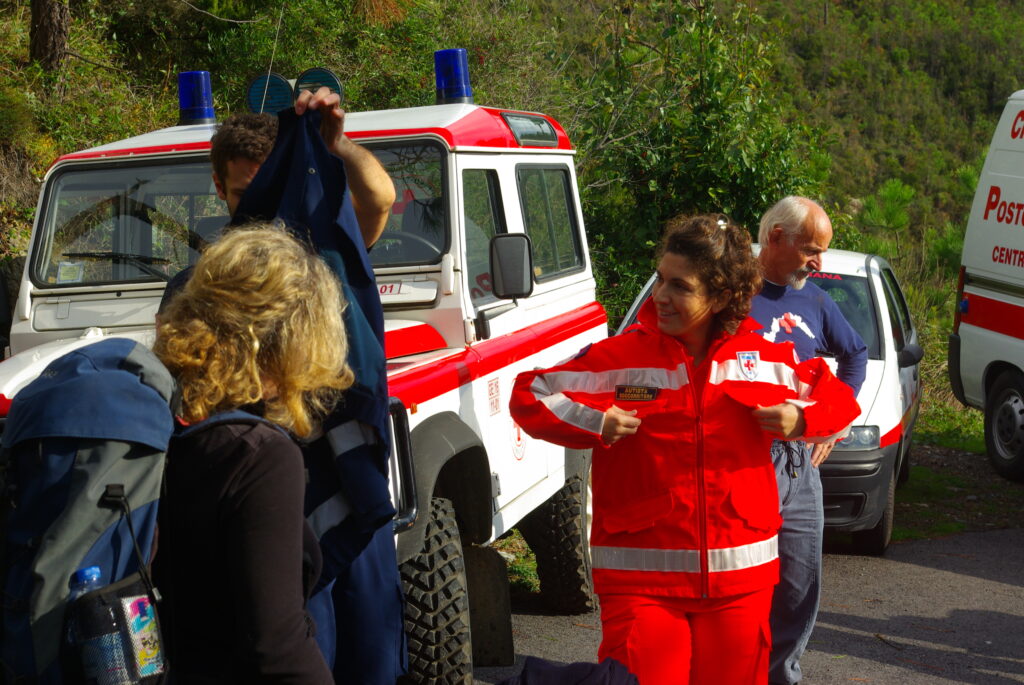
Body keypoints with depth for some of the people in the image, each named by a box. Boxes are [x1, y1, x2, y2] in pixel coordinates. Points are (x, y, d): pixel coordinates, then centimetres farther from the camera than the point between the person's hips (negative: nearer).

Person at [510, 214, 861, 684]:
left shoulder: (766, 360, 6)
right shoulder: (618, 358, -2)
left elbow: (837, 398, 19)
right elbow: (529, 395, 0)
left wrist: (801, 418, -1)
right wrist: (594, 424, -13)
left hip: (740, 579, 3)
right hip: (640, 580, -2)